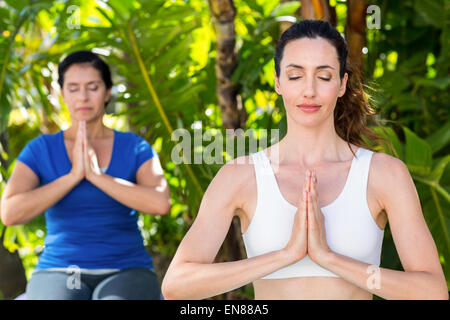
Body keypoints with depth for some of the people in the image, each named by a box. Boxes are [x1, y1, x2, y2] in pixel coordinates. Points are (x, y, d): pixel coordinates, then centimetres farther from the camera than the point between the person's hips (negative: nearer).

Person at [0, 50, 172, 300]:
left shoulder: (136, 148, 4)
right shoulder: (39, 150, 4)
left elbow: (161, 203, -16)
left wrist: (96, 175, -19)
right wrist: (73, 175, -16)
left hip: (125, 277, 0)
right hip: (60, 278, 1)